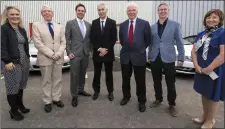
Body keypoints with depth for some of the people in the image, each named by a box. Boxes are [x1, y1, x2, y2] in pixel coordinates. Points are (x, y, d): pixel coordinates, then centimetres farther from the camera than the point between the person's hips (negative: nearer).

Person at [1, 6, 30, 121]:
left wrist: (28, 57, 13)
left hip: (24, 61, 6)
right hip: (12, 63, -6)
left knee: (21, 85, 14)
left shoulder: (22, 29, 13)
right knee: (13, 86, 3)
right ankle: (13, 110, 17)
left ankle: (20, 104, 30)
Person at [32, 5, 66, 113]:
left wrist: (58, 54, -12)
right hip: (45, 58, -3)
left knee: (58, 80, 10)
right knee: (46, 81, 6)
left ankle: (56, 99, 24)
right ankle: (48, 102, 17)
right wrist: (51, 54, -16)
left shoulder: (59, 27, 12)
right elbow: (38, 43, -9)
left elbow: (63, 42, 5)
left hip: (58, 58, 3)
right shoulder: (36, 25, 1)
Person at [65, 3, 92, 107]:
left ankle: (81, 90, 31)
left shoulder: (88, 24, 11)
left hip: (85, 53, 5)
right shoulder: (70, 23, -1)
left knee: (83, 73, 14)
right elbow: (67, 39, -4)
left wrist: (90, 50, 8)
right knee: (74, 75, -1)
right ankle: (74, 96, 9)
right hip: (75, 53, -4)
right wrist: (68, 52, -10)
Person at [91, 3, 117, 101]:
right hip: (97, 52, 2)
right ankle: (96, 91, 26)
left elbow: (114, 38, -5)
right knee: (97, 73, 10)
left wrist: (106, 49, -13)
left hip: (108, 52, -1)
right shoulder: (94, 22, 5)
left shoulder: (112, 22, 0)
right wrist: (99, 49, -12)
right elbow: (92, 38, 0)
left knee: (109, 73, 9)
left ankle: (110, 92, 23)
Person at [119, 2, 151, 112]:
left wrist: (140, 49, 4)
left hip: (139, 56, -3)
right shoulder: (122, 25, 6)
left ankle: (142, 101, 24)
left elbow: (148, 40, 1)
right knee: (125, 79, 15)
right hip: (125, 56, 4)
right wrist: (126, 48, 11)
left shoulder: (144, 24, -5)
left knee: (140, 81, 6)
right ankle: (126, 96, 37)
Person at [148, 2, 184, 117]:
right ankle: (158, 99, 34)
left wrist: (181, 58, -5)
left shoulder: (175, 25, -1)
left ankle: (172, 104, 22)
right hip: (155, 59, 3)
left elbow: (179, 43, -2)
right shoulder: (152, 27, 8)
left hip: (168, 58, -3)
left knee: (170, 84, 5)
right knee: (157, 82, 14)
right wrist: (150, 56, 11)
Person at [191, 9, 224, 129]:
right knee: (204, 93, 18)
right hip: (201, 70, 6)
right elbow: (194, 51, 3)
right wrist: (196, 66, -11)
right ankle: (205, 115, 37)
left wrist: (208, 69, -19)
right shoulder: (201, 35, 8)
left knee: (213, 96, 9)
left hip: (215, 71, -6)